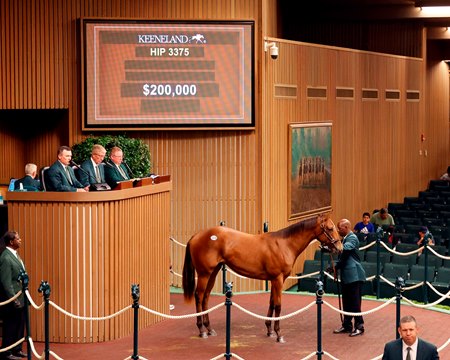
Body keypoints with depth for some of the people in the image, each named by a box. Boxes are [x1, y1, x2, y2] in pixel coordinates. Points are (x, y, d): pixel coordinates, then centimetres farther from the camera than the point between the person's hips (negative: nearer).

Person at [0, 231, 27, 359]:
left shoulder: (14, 255, 12)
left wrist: (25, 296, 15)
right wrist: (13, 300, -20)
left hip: (21, 299, 9)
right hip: (13, 301, -9)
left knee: (20, 326, 15)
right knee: (10, 327, 0)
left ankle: (17, 350, 25)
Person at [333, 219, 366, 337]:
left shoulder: (352, 238, -12)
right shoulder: (345, 239, 18)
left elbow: (346, 248, -33)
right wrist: (336, 266, 15)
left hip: (354, 275, -10)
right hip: (346, 275, 10)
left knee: (355, 302, -5)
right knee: (347, 303, 13)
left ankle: (359, 327, 0)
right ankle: (347, 326, 20)